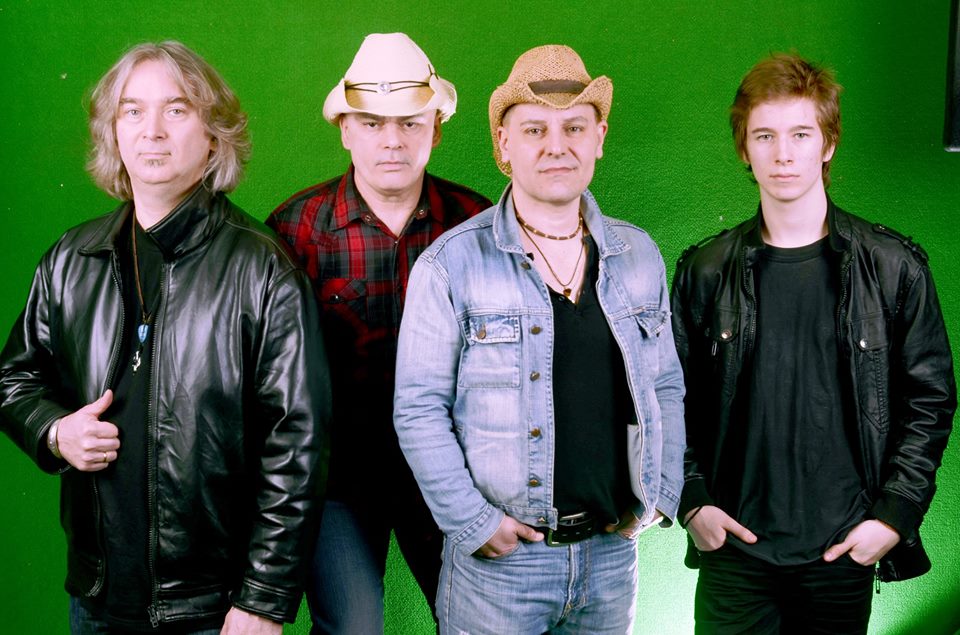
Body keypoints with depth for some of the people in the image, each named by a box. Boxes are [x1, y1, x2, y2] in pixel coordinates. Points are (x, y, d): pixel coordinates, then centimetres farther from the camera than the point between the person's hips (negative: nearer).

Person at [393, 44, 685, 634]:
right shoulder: (452, 262, -9)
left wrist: (661, 493, 3)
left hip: (613, 551, 4)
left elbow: (666, 386, 12)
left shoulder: (639, 255, 5)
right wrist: (474, 522, -13)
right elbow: (419, 410, -10)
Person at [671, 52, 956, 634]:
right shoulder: (706, 271, 1)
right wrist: (691, 501, -2)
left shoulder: (893, 267, -1)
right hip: (735, 547, 1)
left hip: (844, 552, 0)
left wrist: (894, 514, -5)